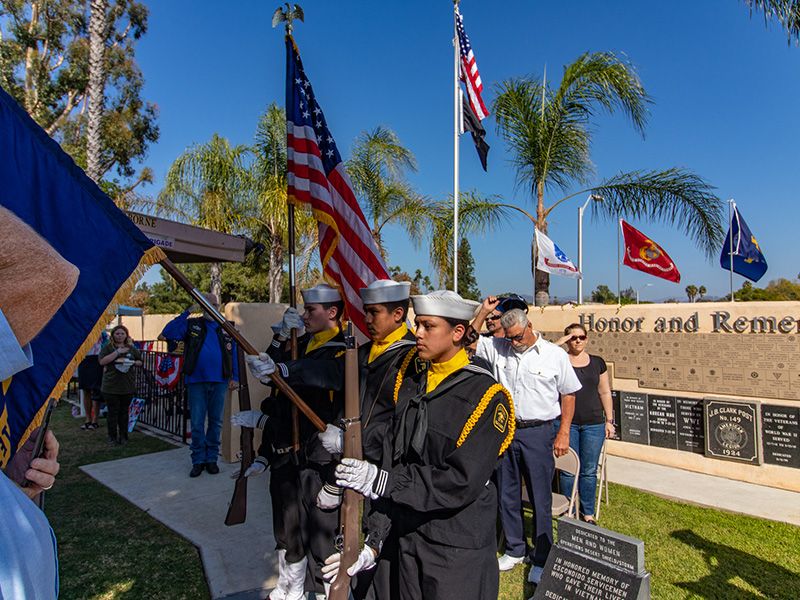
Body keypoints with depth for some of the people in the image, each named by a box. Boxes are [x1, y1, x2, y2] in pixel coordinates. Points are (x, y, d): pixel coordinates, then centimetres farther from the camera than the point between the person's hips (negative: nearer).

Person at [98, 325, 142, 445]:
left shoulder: (132, 348, 10)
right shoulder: (108, 348, 1)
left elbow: (140, 362, 16)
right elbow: (102, 361, -14)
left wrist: (133, 363, -6)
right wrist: (117, 352, -17)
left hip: (128, 386, 2)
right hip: (111, 386, -2)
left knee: (124, 411, 8)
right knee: (113, 411, 1)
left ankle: (123, 437, 17)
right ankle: (112, 436, 15)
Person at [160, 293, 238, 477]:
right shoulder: (192, 325, 5)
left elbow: (233, 355, 11)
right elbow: (167, 333, -10)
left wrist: (234, 377, 4)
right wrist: (186, 313, -12)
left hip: (219, 382, 2)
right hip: (196, 381, -1)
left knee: (215, 422, 10)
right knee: (197, 423, 4)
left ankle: (212, 458, 22)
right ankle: (198, 460, 17)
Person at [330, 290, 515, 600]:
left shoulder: (485, 394, -17)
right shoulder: (409, 381, 1)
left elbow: (463, 482, -22)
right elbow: (390, 459, 4)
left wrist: (383, 482, -22)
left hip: (457, 549, -5)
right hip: (404, 535, 5)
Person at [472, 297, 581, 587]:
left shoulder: (555, 354, -4)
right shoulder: (498, 348, 2)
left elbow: (568, 395, 1)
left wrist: (564, 433, -3)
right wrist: (484, 311, -4)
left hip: (538, 433, -3)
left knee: (541, 498, 6)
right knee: (507, 494, 14)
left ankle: (542, 559, 23)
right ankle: (514, 549, 33)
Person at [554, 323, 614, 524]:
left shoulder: (597, 362, 8)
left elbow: (605, 393, 12)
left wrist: (609, 420, 9)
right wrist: (558, 344, -15)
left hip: (594, 424, 2)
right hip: (566, 423, -2)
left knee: (589, 471, 9)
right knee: (568, 469, 5)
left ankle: (588, 513, 25)